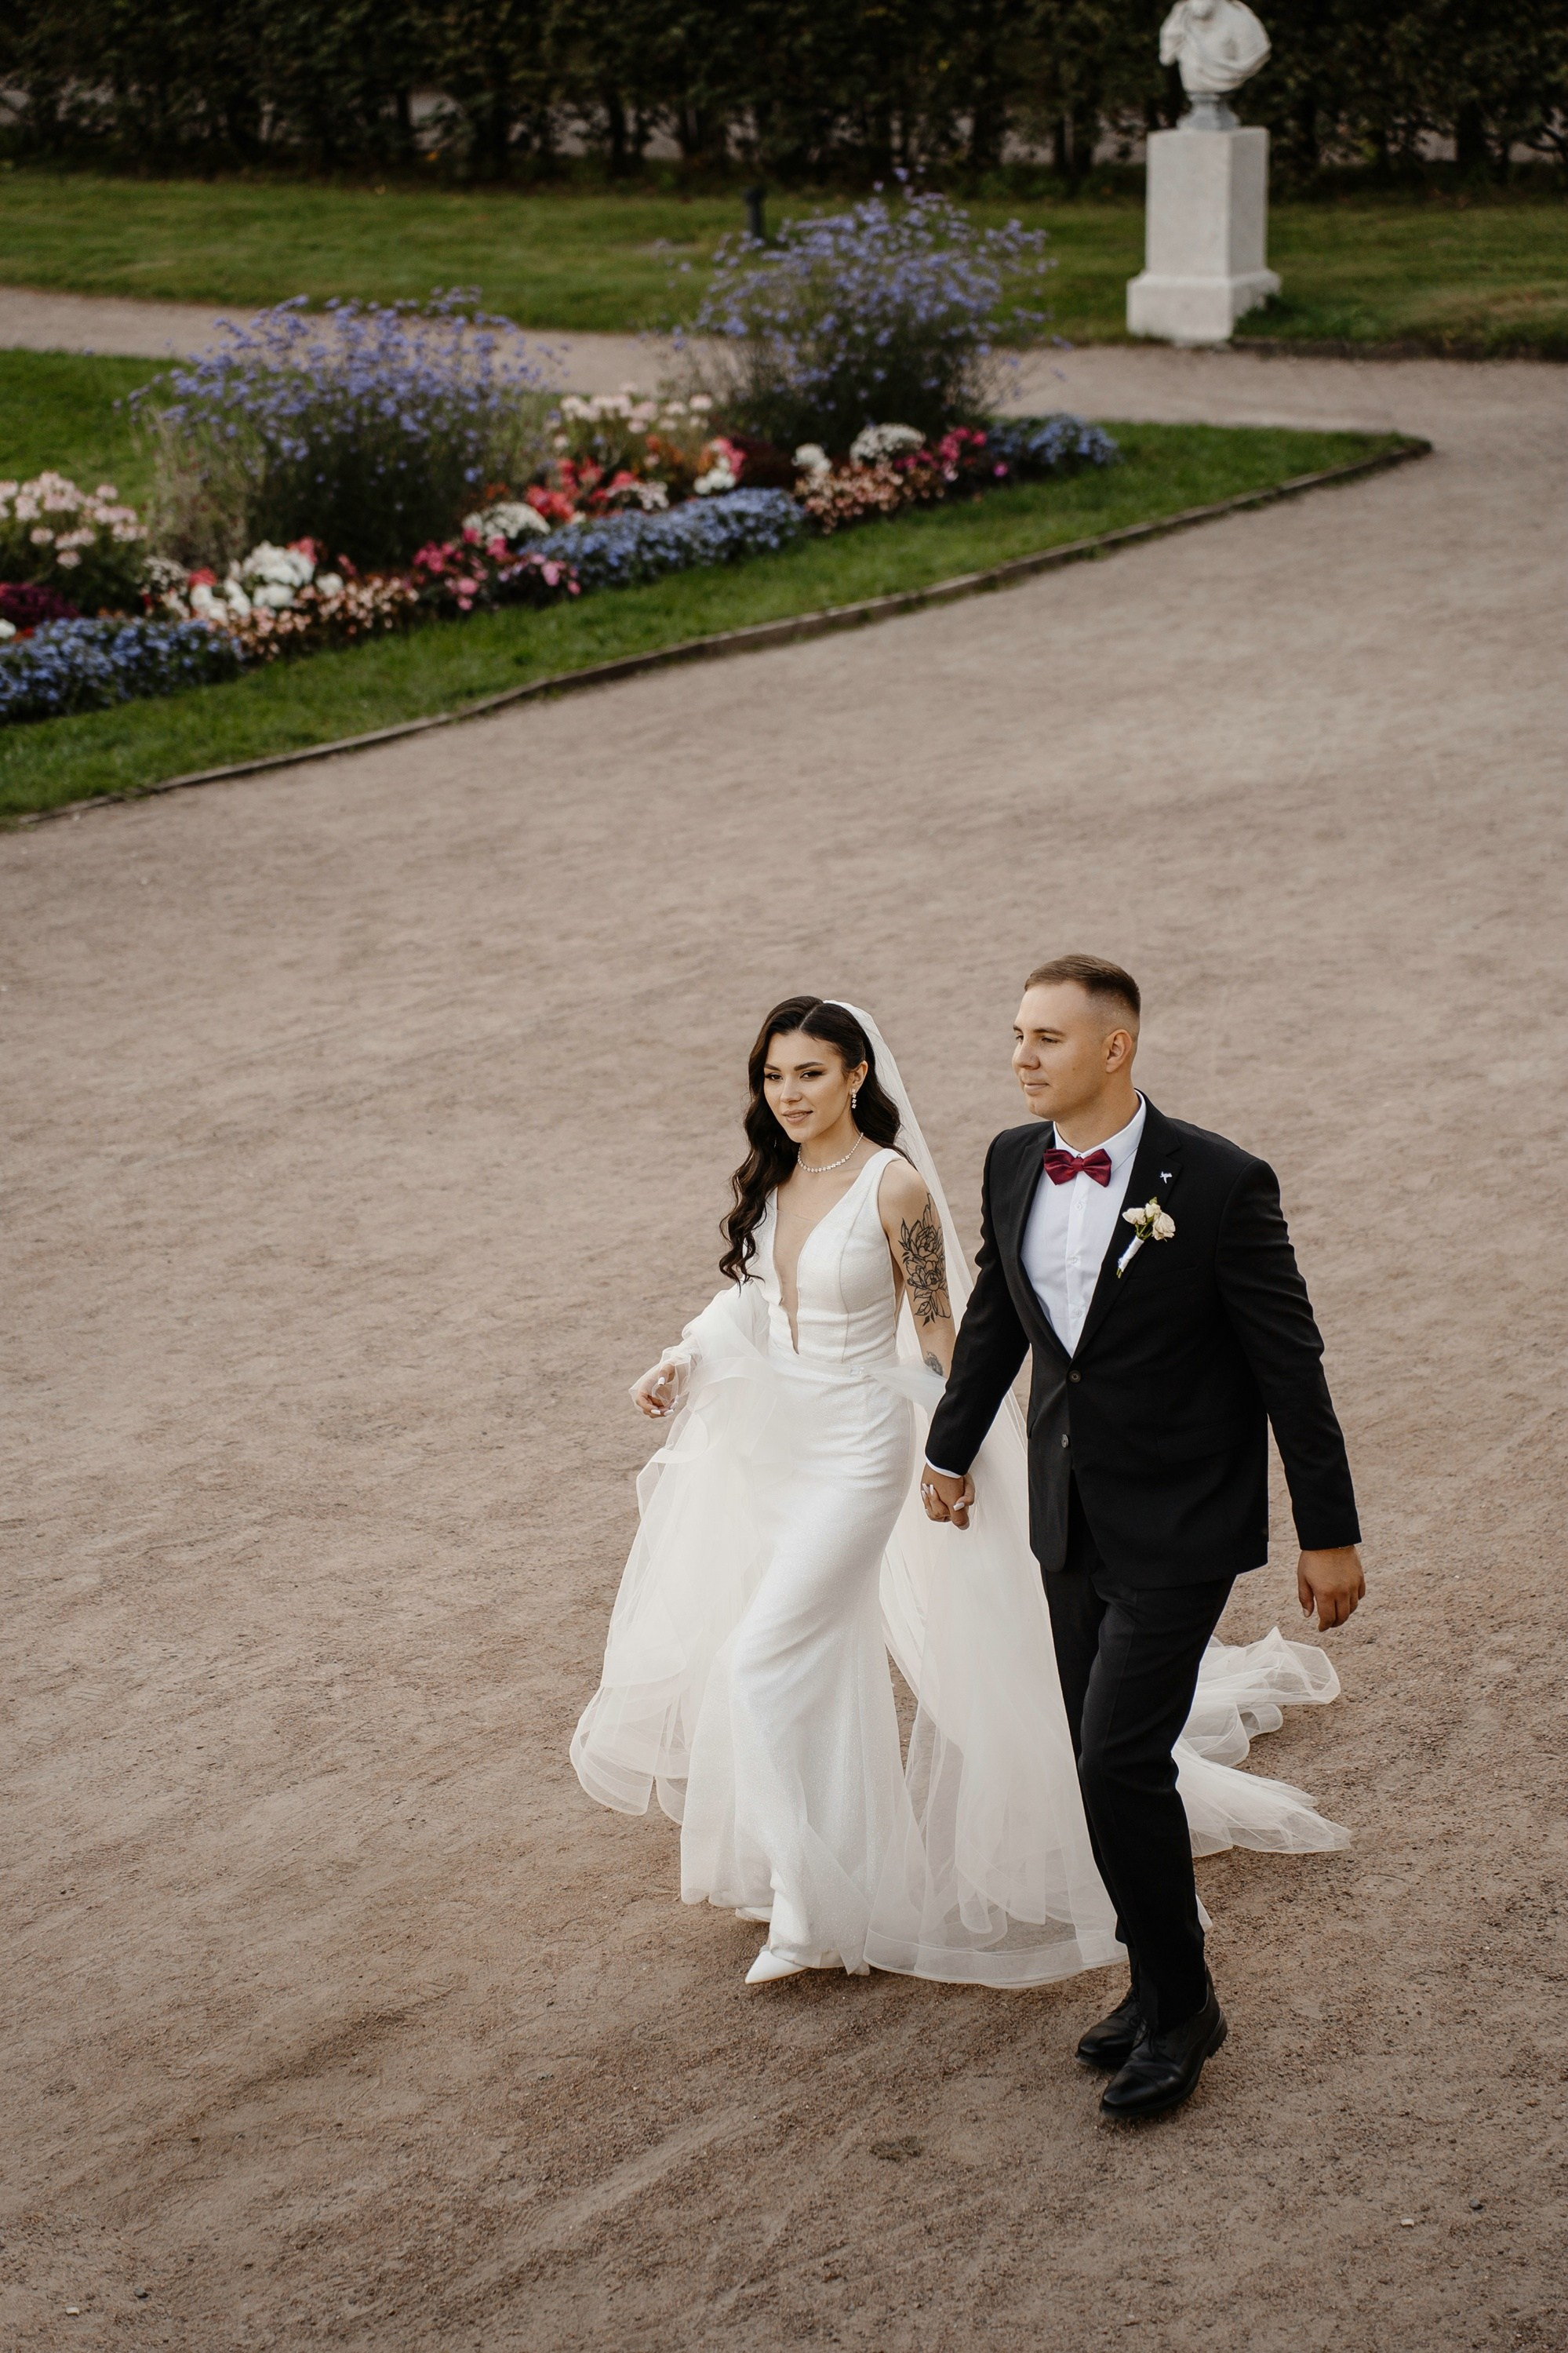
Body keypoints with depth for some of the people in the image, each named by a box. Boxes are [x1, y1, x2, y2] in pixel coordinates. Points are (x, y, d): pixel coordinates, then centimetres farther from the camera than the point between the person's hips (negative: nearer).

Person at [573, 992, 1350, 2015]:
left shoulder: (895, 1187, -15)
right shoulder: (771, 1180, 4)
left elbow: (937, 1333, -10)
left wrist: (957, 1453, -11)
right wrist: (684, 1361, 1)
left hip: (859, 1449, -6)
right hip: (773, 1442, 6)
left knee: (770, 1655, -13)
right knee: (822, 1660, 14)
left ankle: (811, 1901, -2)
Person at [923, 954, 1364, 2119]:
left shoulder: (1220, 1183, -18)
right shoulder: (1013, 1163, -1)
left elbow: (1290, 1362, -12)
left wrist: (1330, 1534, -9)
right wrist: (951, 1448, 26)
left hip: (1180, 1525, -6)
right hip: (1071, 1515, 6)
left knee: (1121, 1759, -12)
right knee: (1109, 1764, 13)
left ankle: (1180, 2009, 6)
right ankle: (1163, 1984, 29)